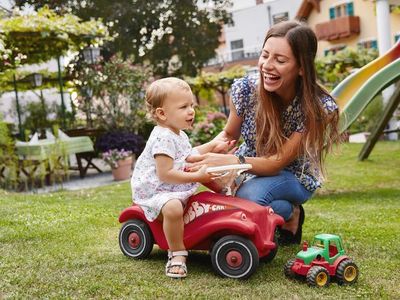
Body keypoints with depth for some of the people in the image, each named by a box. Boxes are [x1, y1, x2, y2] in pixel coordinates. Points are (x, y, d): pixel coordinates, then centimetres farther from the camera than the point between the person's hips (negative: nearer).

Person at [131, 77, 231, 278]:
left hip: (176, 189, 11)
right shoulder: (163, 138, -22)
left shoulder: (178, 135, 13)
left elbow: (187, 155, 34)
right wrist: (197, 176, -27)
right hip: (155, 191, -11)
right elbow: (165, 174, -27)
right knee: (173, 208, -37)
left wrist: (212, 146, 31)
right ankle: (177, 254, -21)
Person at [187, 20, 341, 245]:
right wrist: (203, 153, -25)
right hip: (251, 167, 4)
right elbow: (229, 135, -3)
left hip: (294, 176, -4)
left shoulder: (318, 107, -29)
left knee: (248, 196, -33)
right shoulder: (246, 89, -21)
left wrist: (229, 161, -44)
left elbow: (278, 162, -28)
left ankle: (291, 213, -2)